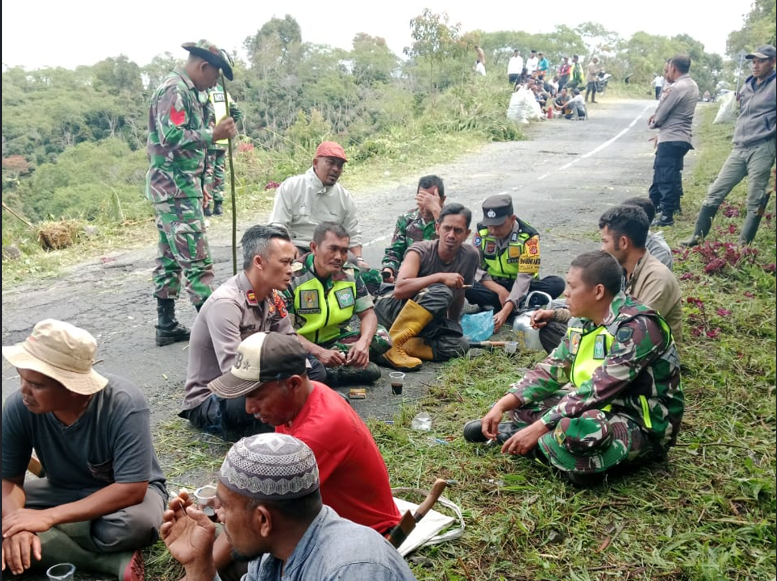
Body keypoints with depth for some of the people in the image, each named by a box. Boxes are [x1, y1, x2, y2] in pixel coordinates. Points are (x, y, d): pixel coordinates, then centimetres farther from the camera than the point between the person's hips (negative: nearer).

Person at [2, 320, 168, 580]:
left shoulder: (124, 404, -33)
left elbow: (131, 489, -32)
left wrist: (49, 517, -35)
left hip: (125, 492, -4)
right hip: (63, 491, 5)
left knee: (136, 524, -38)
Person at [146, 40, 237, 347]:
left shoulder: (186, 91, 19)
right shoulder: (174, 89, -12)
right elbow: (171, 137, -24)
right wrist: (213, 135, -21)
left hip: (176, 190, 11)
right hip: (177, 190, -11)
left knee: (170, 259, 12)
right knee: (197, 260, -10)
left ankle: (167, 326, 19)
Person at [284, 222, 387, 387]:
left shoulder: (350, 274, -2)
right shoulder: (292, 277, -17)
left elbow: (367, 313, -2)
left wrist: (364, 342, -25)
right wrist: (319, 353, -35)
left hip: (335, 340, 5)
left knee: (382, 338, -14)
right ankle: (350, 368, -28)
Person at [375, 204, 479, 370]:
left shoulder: (470, 255, -7)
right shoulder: (420, 251, -18)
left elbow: (459, 293, 9)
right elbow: (399, 289, -32)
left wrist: (453, 324, 18)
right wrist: (440, 277, -32)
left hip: (426, 320, 5)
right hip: (391, 308, -5)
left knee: (458, 345, -23)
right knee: (440, 293, -34)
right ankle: (392, 345, -31)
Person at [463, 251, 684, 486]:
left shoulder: (637, 326, -24)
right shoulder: (586, 322, 3)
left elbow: (598, 390, -29)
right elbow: (551, 369, 3)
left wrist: (539, 427, -30)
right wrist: (502, 405, -9)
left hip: (644, 426, -8)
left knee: (575, 431, -36)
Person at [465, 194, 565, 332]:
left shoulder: (528, 236, -20)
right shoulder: (481, 231, -11)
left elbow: (524, 277, -26)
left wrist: (505, 311, -38)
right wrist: (500, 290, -26)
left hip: (519, 287, -1)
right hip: (493, 286, 1)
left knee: (557, 284, -28)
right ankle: (521, 308, -27)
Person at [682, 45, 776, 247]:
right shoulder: (748, 84, 15)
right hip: (739, 148, 7)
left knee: (755, 203, -1)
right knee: (715, 192, 5)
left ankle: (742, 247, 5)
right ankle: (697, 237, 12)